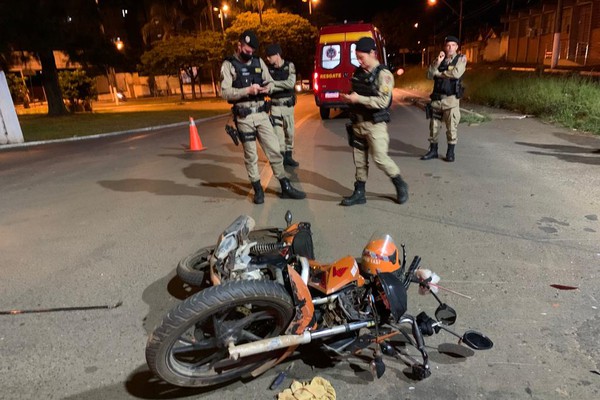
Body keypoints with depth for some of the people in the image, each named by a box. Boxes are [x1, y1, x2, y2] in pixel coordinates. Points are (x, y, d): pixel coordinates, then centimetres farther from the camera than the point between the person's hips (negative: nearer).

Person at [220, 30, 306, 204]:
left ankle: (286, 187, 11)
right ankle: (258, 189, 18)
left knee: (274, 149, 3)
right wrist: (247, 90, -22)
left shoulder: (258, 62, 11)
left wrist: (268, 88, -8)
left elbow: (270, 82, 16)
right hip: (244, 116, -4)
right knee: (250, 155, 5)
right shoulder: (229, 65, -3)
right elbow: (225, 92, -11)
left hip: (261, 113, 4)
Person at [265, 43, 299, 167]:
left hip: (288, 104, 1)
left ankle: (288, 156, 20)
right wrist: (283, 86, -19)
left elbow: (291, 84, -18)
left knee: (289, 132, 8)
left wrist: (274, 83, -21)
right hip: (275, 105, -1)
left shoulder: (289, 66, -4)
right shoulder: (268, 69, -2)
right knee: (278, 132, -8)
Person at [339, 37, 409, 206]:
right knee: (359, 159, 9)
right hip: (358, 123, 7)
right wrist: (348, 98, 5)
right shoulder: (358, 73, 10)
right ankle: (359, 193, 18)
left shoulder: (383, 74, -11)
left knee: (380, 158, -7)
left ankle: (400, 185, 15)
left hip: (375, 124, -6)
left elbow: (382, 101, -21)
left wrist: (358, 99, -21)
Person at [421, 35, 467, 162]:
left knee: (451, 127, -1)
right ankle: (433, 150, 19)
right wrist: (437, 62, -12)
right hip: (436, 98, 4)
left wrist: (438, 73, -6)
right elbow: (429, 75, 2)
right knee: (434, 126, 8)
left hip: (451, 99, -4)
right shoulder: (439, 59, 14)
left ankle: (450, 152, 10)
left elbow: (456, 73, -18)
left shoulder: (461, 58, 1)